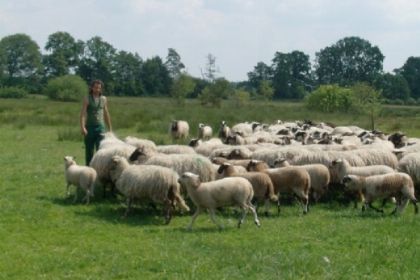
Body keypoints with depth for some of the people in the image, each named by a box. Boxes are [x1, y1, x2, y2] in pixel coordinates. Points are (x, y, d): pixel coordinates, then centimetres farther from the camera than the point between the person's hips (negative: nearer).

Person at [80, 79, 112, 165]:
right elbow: (83, 113, -9)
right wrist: (82, 127, -21)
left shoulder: (104, 99, 11)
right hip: (89, 128, -2)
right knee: (89, 151, 5)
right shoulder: (87, 99, 0)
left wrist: (110, 128, 18)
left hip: (100, 127, 2)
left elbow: (106, 114, 19)